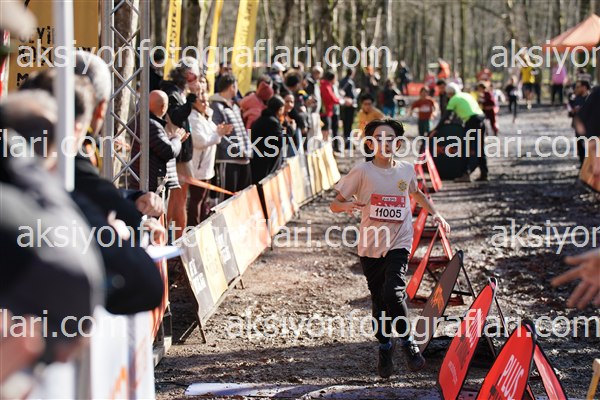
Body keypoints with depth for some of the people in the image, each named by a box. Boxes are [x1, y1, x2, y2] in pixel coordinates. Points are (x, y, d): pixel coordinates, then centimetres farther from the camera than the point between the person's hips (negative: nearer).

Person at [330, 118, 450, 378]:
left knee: (393, 292, -20)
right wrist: (346, 205, -26)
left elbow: (416, 193, 29)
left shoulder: (407, 170, 5)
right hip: (370, 245, 0)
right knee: (379, 300, 9)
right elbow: (334, 204, -4)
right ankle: (385, 347, 31)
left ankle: (407, 342, 0)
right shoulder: (362, 171, -4)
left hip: (399, 242, 0)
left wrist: (435, 214, 21)